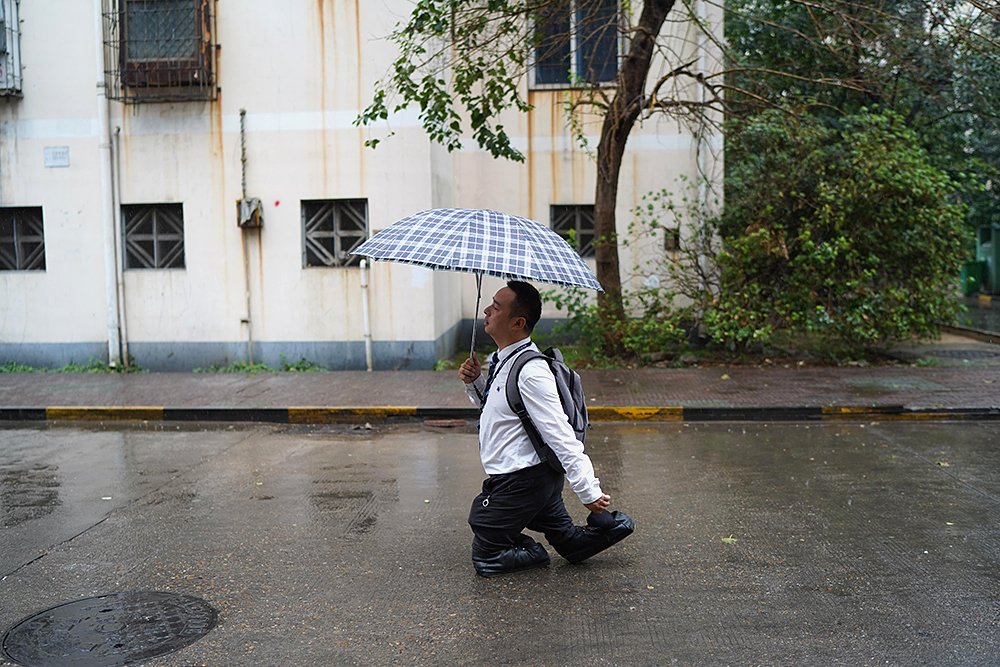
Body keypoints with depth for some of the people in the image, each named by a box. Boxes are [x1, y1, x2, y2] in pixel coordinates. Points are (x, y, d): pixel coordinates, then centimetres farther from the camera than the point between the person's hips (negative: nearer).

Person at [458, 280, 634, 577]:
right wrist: (475, 382, 1)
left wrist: (589, 491, -23)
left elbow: (560, 434, -26)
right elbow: (492, 405, 22)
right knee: (571, 544, 21)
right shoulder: (503, 359, 5)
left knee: (486, 557, 4)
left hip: (519, 483, -10)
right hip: (538, 475, 10)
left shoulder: (530, 372, -25)